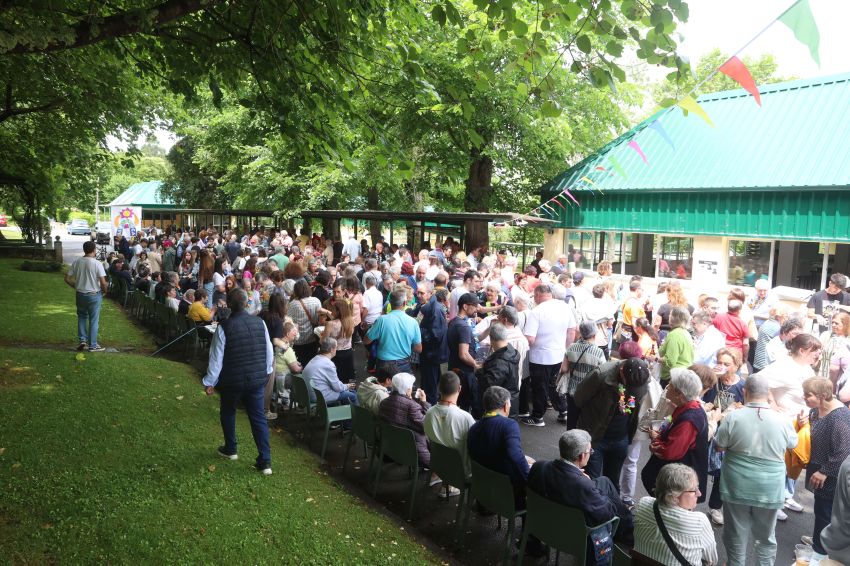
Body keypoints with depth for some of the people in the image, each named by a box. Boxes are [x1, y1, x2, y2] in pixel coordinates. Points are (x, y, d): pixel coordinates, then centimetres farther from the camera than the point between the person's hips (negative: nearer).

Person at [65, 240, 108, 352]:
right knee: (93, 320, 7)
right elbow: (103, 282, -19)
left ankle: (82, 340, 16)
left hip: (80, 294, 4)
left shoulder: (76, 262, -3)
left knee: (82, 317, 23)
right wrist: (104, 291, 0)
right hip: (94, 295, -4)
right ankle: (92, 345, 13)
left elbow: (67, 278, 0)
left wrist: (75, 286, 16)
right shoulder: (97, 263, -16)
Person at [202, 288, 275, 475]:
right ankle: (265, 461, 5)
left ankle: (230, 450, 38)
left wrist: (210, 382, 2)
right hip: (257, 378, 3)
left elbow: (216, 357, -10)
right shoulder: (259, 323, -5)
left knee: (228, 412, 23)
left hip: (232, 380, -2)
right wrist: (266, 371, 20)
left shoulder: (224, 327, -16)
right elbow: (269, 351, 4)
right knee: (258, 416, 9)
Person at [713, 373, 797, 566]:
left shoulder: (733, 417, -15)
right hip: (770, 490, 1)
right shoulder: (781, 420, -10)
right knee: (766, 537, 20)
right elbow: (793, 444, 10)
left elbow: (719, 447, -4)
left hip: (737, 487, -1)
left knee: (736, 535, 15)